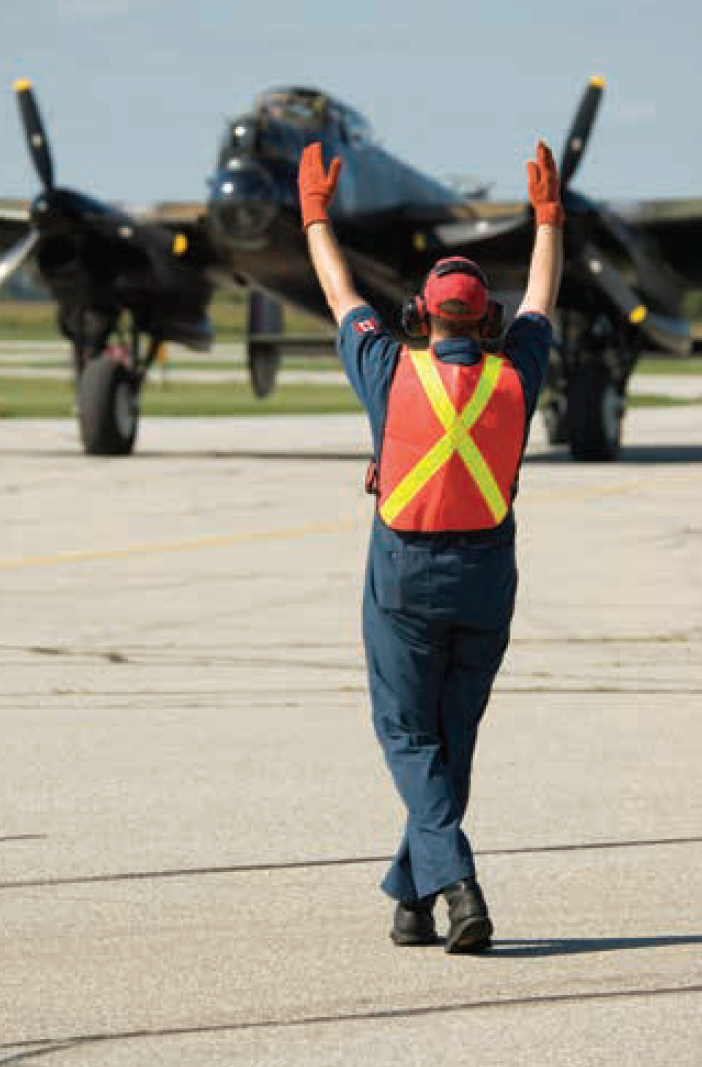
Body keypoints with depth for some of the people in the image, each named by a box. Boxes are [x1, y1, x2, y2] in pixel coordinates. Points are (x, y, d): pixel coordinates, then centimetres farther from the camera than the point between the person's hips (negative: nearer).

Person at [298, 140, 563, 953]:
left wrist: (315, 216, 24)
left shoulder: (393, 373, -6)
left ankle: (454, 882, -17)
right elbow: (541, 301, 18)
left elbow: (342, 299, 10)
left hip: (405, 579, -2)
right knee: (452, 739, 13)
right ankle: (411, 900, 16)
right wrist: (547, 217, 31)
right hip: (487, 580, 2)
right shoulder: (512, 376, -1)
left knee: (410, 739, 3)